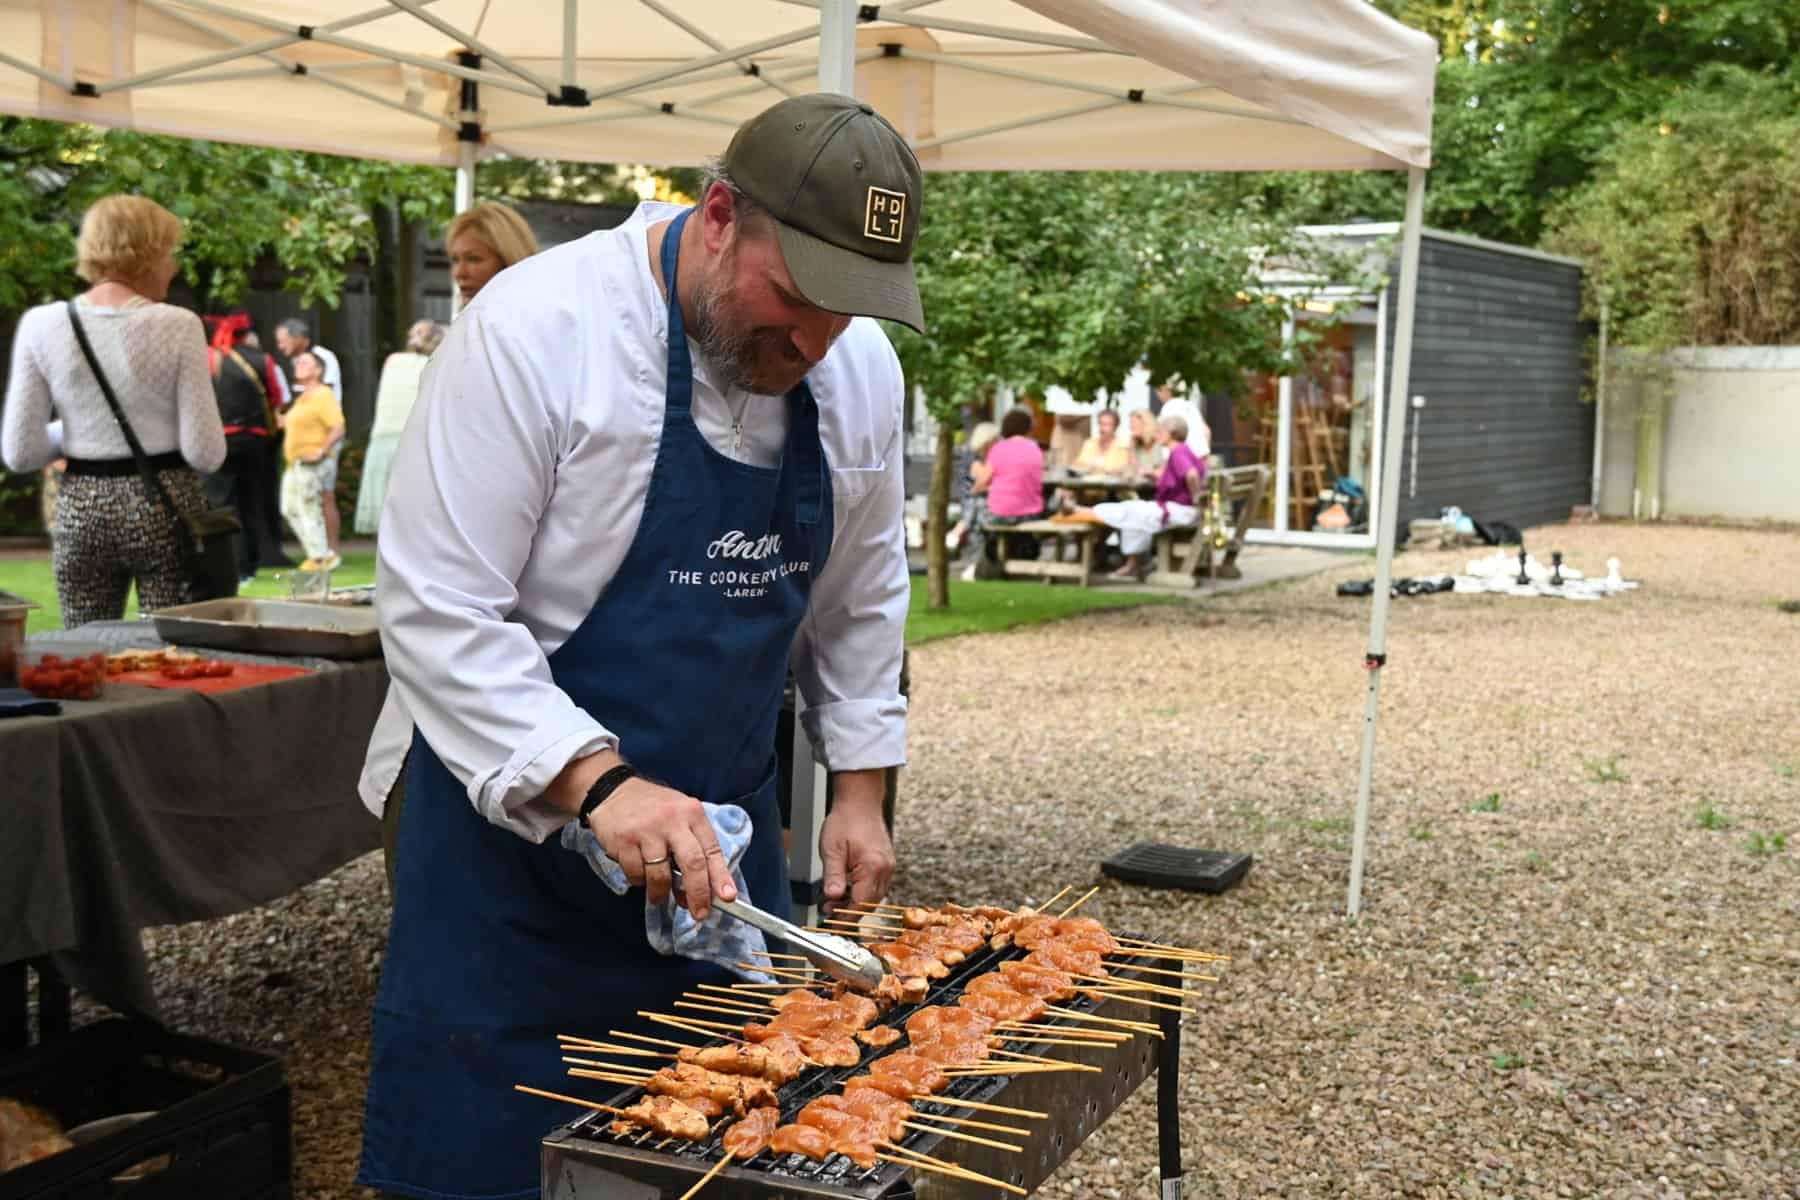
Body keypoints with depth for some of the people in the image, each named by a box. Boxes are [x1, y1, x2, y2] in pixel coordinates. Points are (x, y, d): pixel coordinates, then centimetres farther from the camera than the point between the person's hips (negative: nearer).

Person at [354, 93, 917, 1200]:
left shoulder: (862, 369, -2)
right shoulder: (537, 328, -20)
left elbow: (862, 601, 12)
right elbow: (436, 611, -21)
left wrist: (860, 786, 8)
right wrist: (597, 782, -30)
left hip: (721, 831, 6)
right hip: (516, 814, -5)